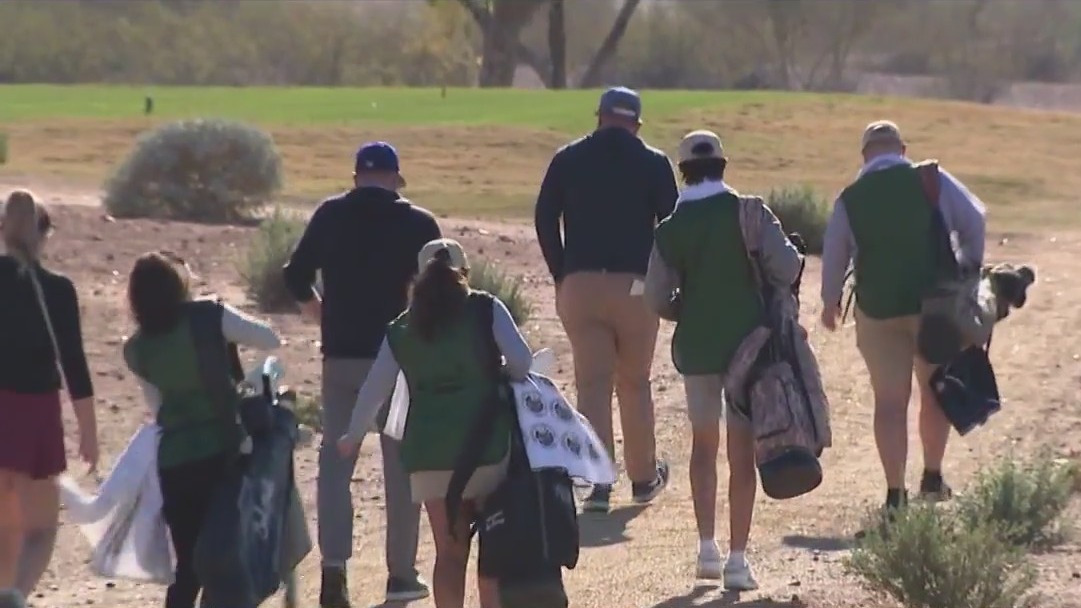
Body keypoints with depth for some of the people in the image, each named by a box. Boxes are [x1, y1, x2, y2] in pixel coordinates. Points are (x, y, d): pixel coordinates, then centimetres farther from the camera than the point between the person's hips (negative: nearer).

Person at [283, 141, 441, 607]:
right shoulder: (417, 224, -3)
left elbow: (296, 279, 3)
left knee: (335, 459, 5)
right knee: (401, 463, 8)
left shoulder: (329, 216, 4)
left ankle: (334, 565, -11)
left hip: (341, 355, 2)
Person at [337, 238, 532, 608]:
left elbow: (374, 389, 15)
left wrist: (353, 438, 29)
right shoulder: (486, 310, 2)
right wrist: (498, 377, 14)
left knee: (450, 552, 8)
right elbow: (521, 362, -8)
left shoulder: (402, 329, 12)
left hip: (428, 452, 3)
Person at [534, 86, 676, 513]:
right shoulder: (653, 164, 2)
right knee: (635, 382, 13)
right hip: (636, 285, 0)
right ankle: (643, 476, 23)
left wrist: (561, 275, 10)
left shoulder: (568, 160, 6)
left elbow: (545, 219, 3)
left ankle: (597, 481, -12)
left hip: (580, 285, 0)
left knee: (592, 383, -1)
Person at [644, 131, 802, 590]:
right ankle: (737, 560, -3)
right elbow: (786, 268, -15)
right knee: (742, 450, 0)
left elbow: (657, 299, 0)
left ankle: (707, 549, 16)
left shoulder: (670, 228, -1)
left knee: (703, 444, 19)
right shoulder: (749, 212, -9)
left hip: (696, 345, 2)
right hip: (748, 341, -2)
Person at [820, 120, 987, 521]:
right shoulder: (933, 183, -4)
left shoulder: (850, 199, -1)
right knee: (935, 390, 17)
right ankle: (933, 478, 19)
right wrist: (970, 266, 20)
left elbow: (834, 256, 7)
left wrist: (830, 302, 24)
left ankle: (895, 493, 1)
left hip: (878, 311, 0)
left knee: (890, 401, 4)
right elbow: (973, 221, 2)